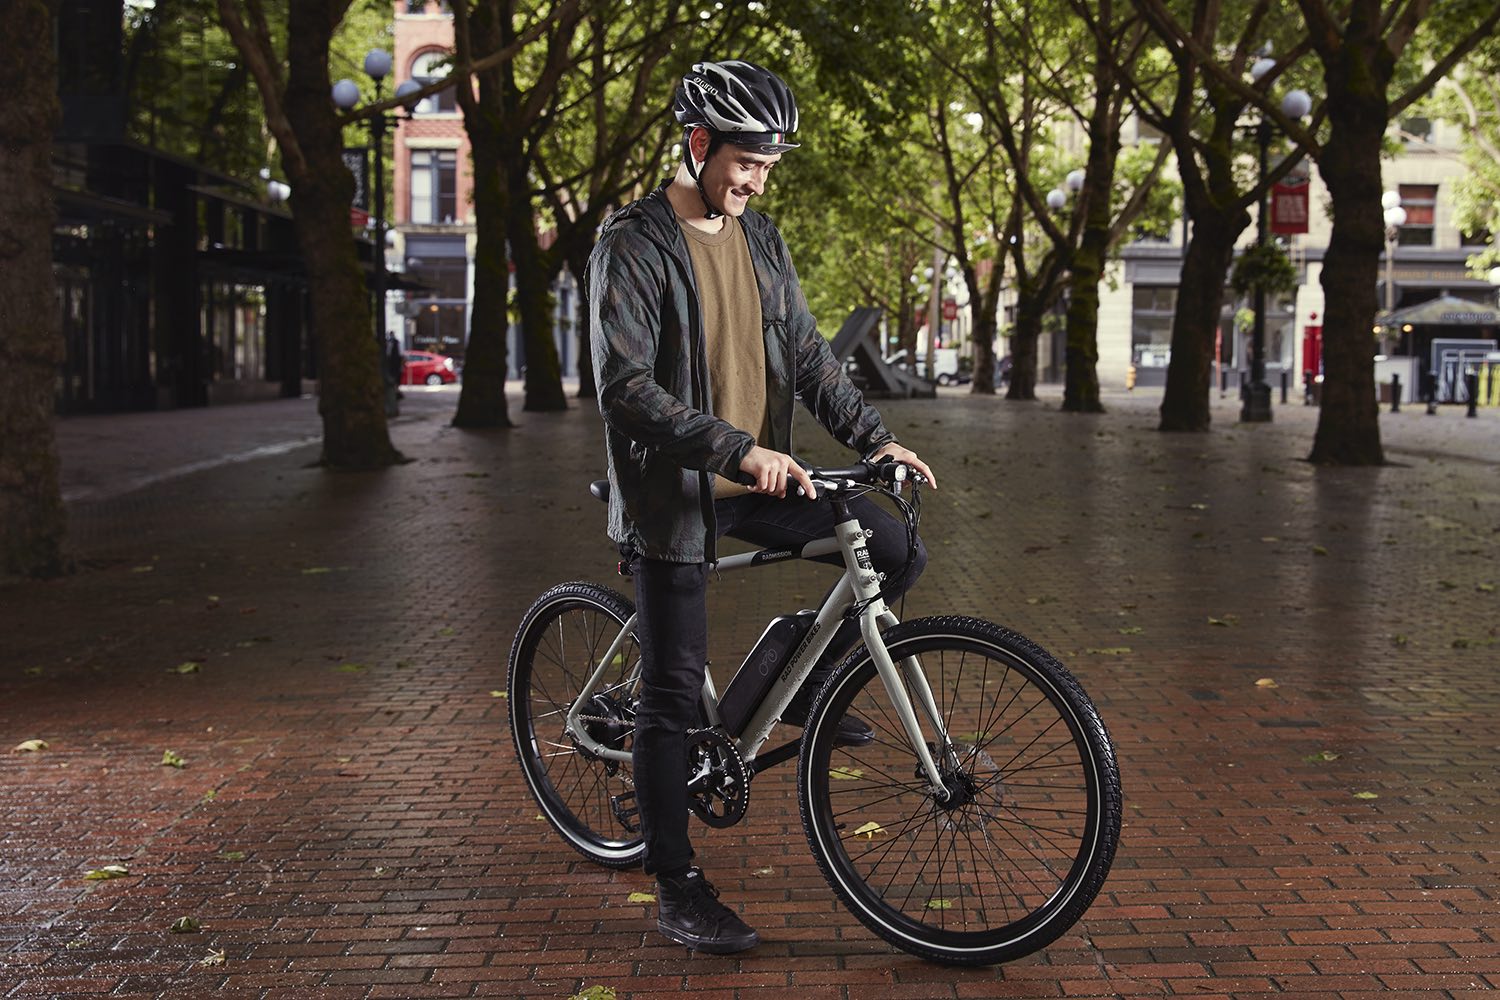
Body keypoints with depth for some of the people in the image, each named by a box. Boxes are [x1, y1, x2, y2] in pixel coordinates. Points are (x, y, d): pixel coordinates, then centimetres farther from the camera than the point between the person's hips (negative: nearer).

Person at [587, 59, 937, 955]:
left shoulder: (759, 238, 9)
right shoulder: (634, 247, -14)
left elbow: (808, 352, 14)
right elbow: (625, 386, -23)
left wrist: (874, 437, 3)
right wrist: (736, 448, -32)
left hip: (757, 481, 6)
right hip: (673, 495, -6)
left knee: (898, 554, -5)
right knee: (674, 696, -1)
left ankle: (805, 686, 18)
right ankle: (678, 891, 10)